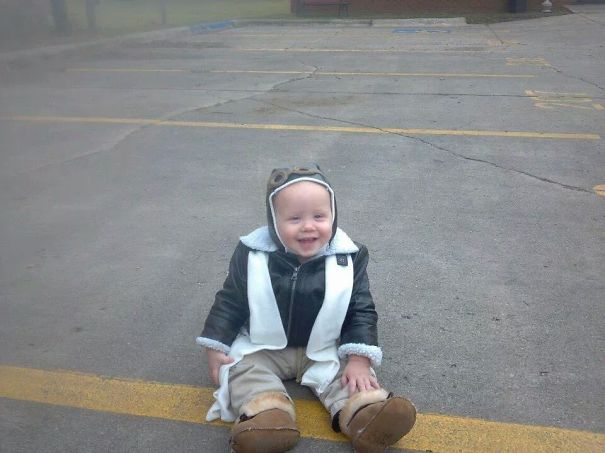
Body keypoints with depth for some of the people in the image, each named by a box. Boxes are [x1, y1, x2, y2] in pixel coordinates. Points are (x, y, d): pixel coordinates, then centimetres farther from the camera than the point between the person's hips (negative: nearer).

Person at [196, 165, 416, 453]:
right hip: (262, 349, 0)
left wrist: (359, 359, -16)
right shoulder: (252, 256, -15)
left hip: (325, 351, 0)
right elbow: (230, 302, -3)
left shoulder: (348, 259, -14)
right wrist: (216, 348, -5)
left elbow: (362, 310, -6)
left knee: (349, 375, -18)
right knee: (246, 372, -21)